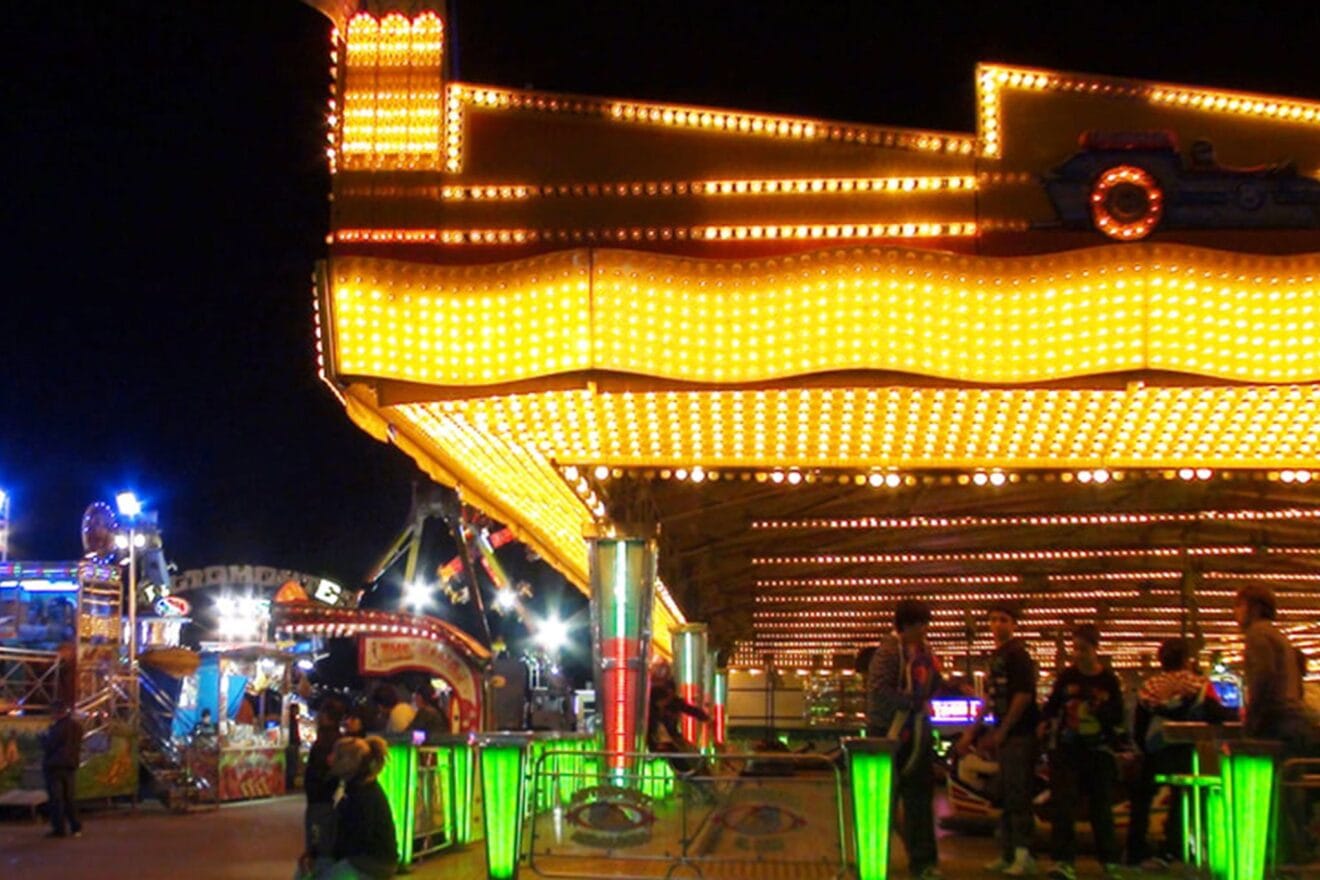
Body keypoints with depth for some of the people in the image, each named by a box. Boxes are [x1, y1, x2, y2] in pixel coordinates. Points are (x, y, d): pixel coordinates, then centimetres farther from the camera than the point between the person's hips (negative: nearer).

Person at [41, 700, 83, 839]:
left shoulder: (59, 727, -20)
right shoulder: (76, 726, 8)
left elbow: (49, 745, -17)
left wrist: (45, 736, -1)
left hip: (55, 765, -8)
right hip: (71, 764, 8)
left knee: (56, 798, -2)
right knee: (69, 797, 15)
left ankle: (59, 828, -3)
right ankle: (76, 827, 14)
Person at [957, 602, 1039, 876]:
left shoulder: (1017, 654, -11)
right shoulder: (996, 655, 16)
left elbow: (1024, 695, -18)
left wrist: (1002, 732, -16)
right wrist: (972, 731, 21)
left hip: (1019, 734, -9)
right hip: (1003, 734, 9)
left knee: (1017, 794, -7)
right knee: (1004, 795, 13)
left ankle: (1023, 856, -4)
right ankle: (1007, 853, 20)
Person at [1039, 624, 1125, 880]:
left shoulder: (1109, 680, -1)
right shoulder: (1066, 677, 1)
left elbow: (1118, 718, 0)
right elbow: (1051, 706, 10)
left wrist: (1101, 709, -19)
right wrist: (1044, 723, -8)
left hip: (1099, 752, 0)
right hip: (1066, 750, 0)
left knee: (1101, 807, 8)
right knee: (1063, 805, -10)